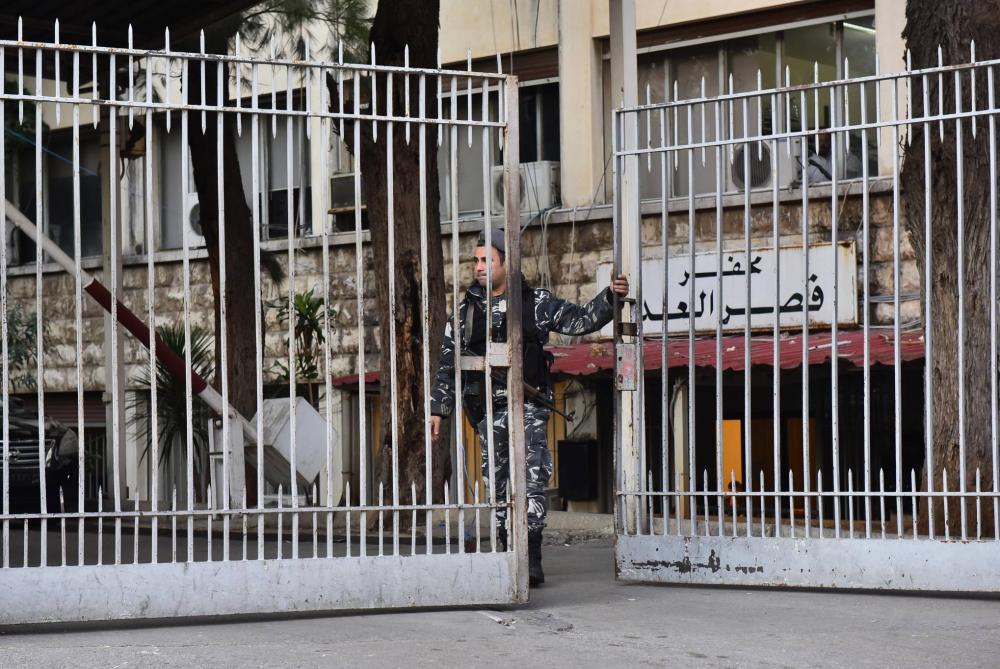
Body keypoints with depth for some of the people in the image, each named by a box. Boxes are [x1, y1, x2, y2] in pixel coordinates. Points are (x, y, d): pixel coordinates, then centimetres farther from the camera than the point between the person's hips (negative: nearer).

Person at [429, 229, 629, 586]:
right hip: (488, 409, 3)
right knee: (499, 484, 7)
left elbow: (580, 319, 6)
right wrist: (438, 409, 10)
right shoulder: (466, 309, 12)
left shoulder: (536, 303, 6)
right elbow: (448, 362, 14)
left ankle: (531, 559, -17)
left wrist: (611, 296, -10)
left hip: (528, 405, -3)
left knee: (532, 479, -15)